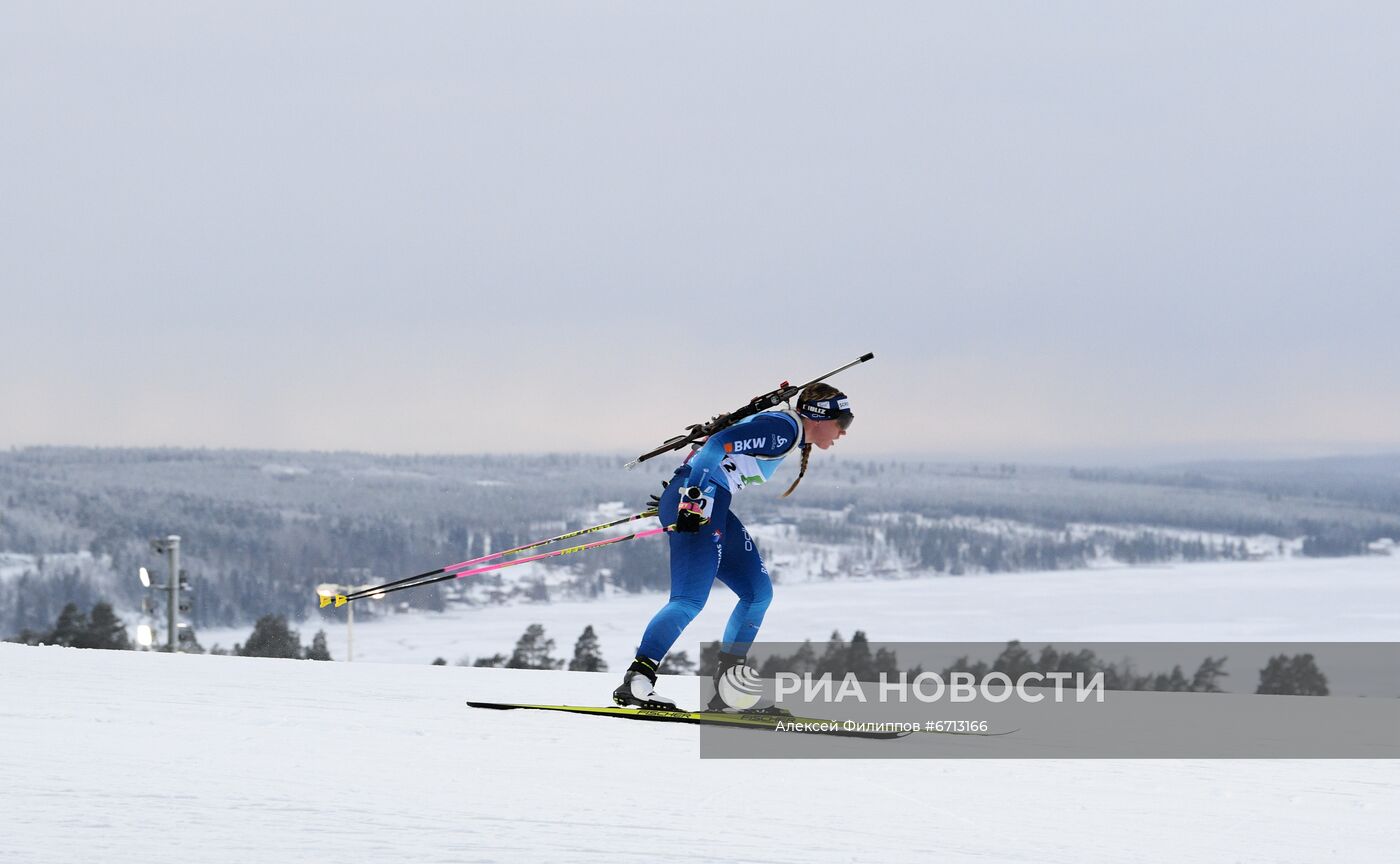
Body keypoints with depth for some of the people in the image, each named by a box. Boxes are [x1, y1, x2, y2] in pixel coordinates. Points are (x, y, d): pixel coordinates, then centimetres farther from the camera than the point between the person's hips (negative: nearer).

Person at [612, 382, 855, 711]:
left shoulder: (791, 437, 22)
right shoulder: (783, 427, -8)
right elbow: (719, 444, -19)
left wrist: (678, 497, 27)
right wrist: (695, 496, -26)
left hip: (708, 505, 11)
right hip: (697, 500, -11)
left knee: (758, 591, 12)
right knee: (691, 599, -20)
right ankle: (635, 682, -26)